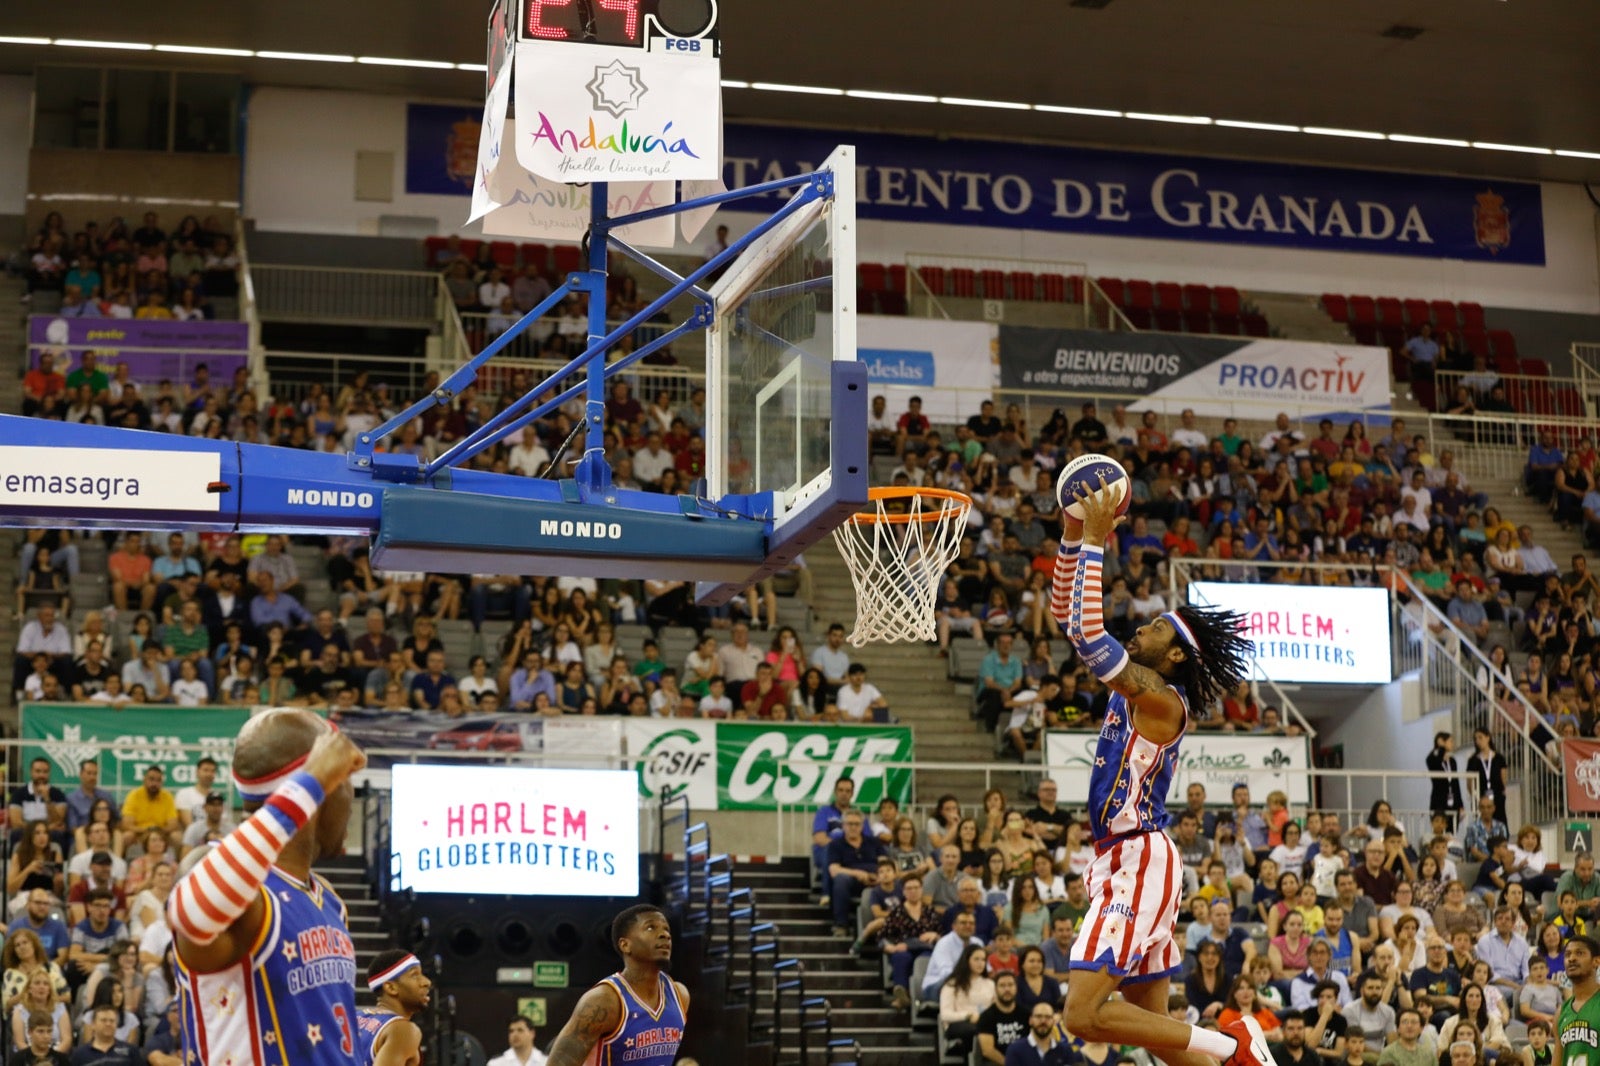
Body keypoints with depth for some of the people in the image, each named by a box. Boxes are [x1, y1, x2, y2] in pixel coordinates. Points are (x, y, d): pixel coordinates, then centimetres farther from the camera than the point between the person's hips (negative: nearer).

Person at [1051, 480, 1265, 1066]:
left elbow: (1088, 634, -24)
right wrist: (1073, 537, 6)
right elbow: (1068, 618, 15)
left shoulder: (1161, 696, -13)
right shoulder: (1135, 686, 12)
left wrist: (1096, 542, -20)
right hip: (1127, 860, 9)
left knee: (1084, 1013, -15)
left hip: (1140, 861, -9)